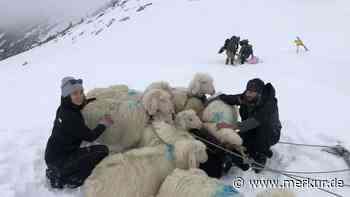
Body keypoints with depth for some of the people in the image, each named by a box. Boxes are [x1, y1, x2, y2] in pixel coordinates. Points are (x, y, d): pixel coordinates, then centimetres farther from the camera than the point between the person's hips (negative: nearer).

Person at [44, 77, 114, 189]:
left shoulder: (64, 108, 0)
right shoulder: (70, 117, -27)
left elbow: (81, 104, 24)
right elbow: (90, 137, -17)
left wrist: (96, 99, 13)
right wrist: (103, 124, -2)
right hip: (59, 160, -9)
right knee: (102, 150, -14)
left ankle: (56, 173, 18)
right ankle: (64, 178, -2)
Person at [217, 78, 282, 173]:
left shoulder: (269, 103, -29)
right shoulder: (245, 98, -13)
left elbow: (255, 121, -44)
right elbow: (224, 98, -15)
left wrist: (232, 126, -54)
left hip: (270, 134, -4)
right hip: (252, 132, 5)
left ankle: (261, 158, -12)